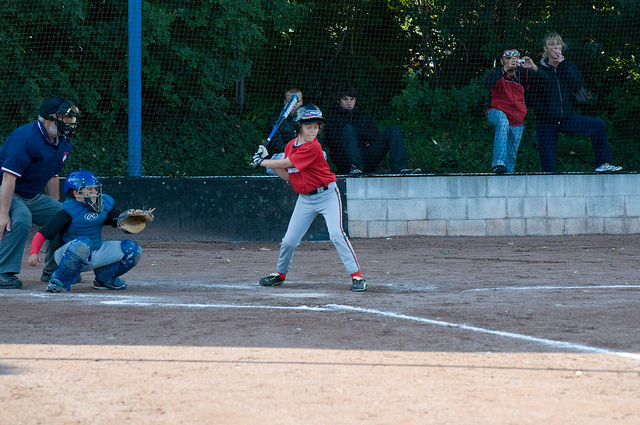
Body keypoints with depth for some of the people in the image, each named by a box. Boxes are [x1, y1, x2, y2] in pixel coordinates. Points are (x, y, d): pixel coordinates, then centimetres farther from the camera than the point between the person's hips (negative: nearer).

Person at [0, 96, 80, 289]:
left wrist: (56, 208, 17)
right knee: (21, 219, -35)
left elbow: (52, 177, 16)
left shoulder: (63, 143, 4)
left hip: (34, 197, 9)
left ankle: (53, 269, 20)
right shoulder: (25, 138, -26)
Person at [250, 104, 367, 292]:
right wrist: (266, 159, 3)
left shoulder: (312, 147, -20)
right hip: (305, 199, 6)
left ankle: (357, 276, -17)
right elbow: (288, 176, 11)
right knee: (289, 241, 5)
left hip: (327, 195, -6)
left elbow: (286, 164, -19)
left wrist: (261, 162, -8)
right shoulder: (290, 146, 5)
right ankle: (280, 274, 30)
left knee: (336, 234, -20)